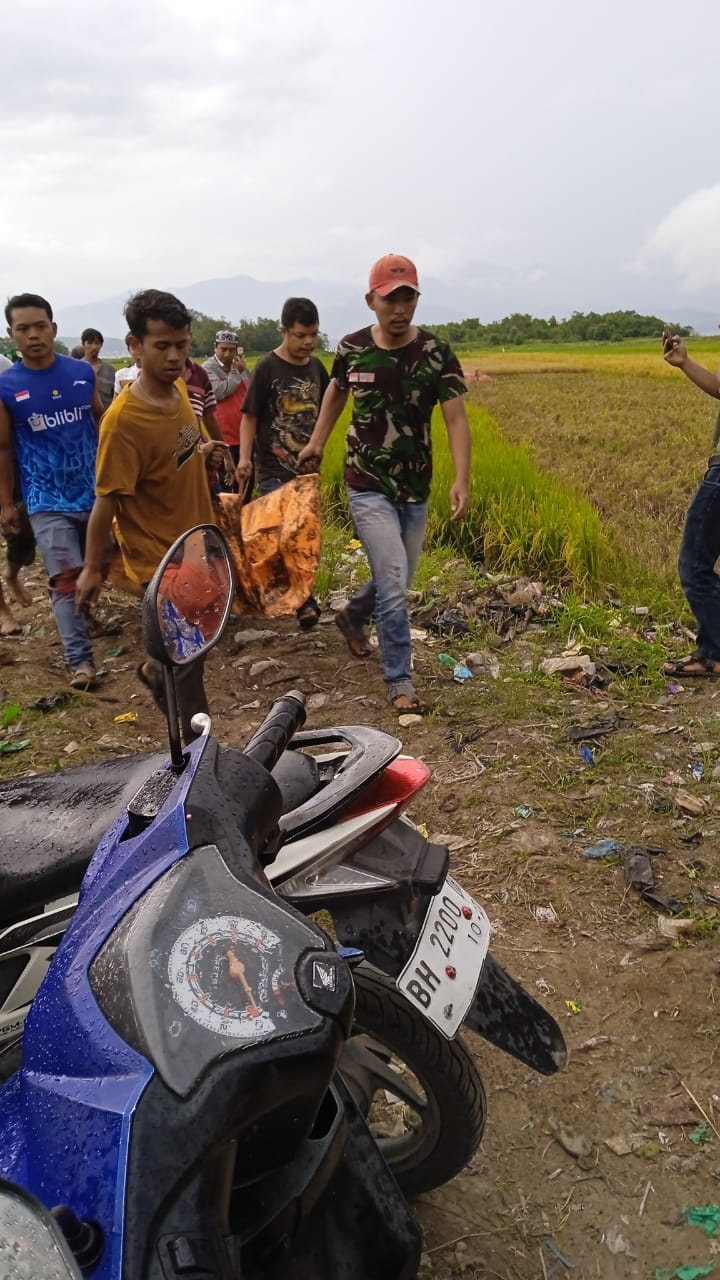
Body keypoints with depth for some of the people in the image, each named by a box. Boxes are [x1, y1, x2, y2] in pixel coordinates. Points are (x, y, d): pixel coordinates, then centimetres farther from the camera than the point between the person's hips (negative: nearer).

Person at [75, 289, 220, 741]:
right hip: (161, 559, -8)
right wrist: (92, 568, -13)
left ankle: (155, 670, 54)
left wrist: (201, 452, 3)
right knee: (188, 659, 3)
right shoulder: (124, 420, -26)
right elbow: (107, 501, -20)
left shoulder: (180, 388, -2)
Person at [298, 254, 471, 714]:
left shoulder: (436, 353, -9)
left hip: (416, 490, 2)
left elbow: (456, 419, -15)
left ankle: (353, 615, 50)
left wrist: (461, 479, -28)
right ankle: (400, 681, 3)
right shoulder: (352, 349, -5)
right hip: (369, 488, -2)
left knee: (396, 583, 17)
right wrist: (317, 442, 15)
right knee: (393, 584, -11)